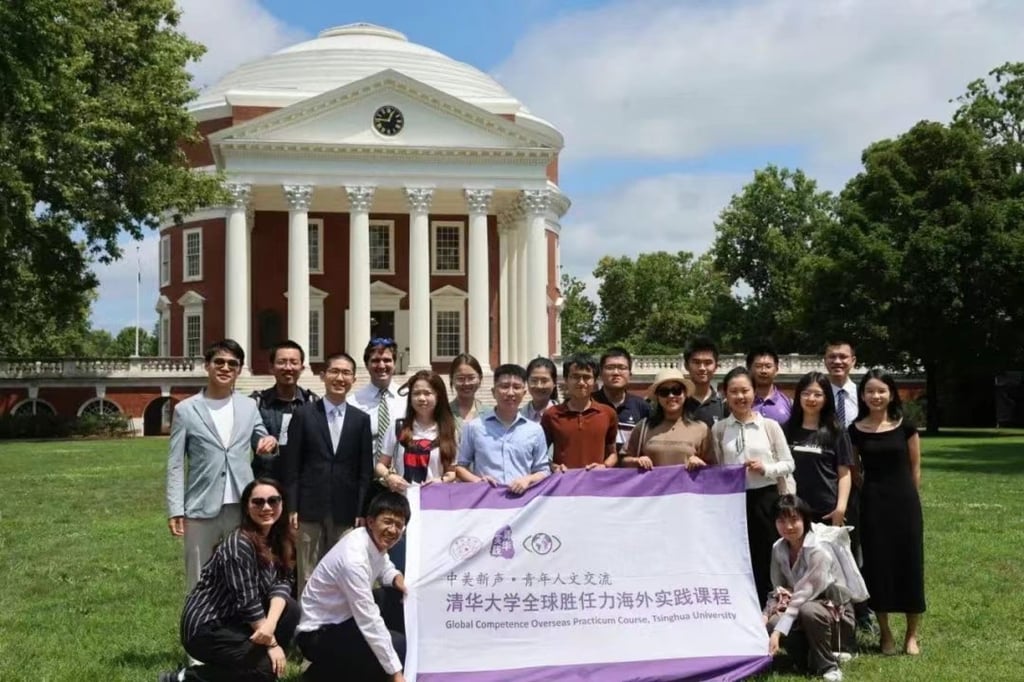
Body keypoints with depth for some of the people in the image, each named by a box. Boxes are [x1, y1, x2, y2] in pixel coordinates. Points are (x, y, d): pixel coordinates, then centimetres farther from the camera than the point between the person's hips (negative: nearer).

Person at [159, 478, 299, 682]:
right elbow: (247, 602, -22)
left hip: (235, 621, 8)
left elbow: (282, 582, -7)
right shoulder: (239, 544, -22)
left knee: (290, 609, -11)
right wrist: (271, 643, -14)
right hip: (205, 628, -7)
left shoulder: (279, 539, 2)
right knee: (267, 665, -17)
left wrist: (271, 623, -26)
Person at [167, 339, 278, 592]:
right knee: (200, 582, 4)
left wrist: (270, 442, -7)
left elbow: (262, 444, 17)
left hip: (242, 507, 3)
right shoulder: (186, 410, 1)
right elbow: (175, 465, 0)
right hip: (202, 509, -2)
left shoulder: (249, 406, 9)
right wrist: (175, 510, -7)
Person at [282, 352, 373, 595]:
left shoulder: (361, 419, 6)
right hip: (310, 509, -1)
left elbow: (365, 470, 5)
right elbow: (292, 466, 1)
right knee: (308, 576, 3)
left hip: (345, 511, 1)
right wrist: (291, 508, -4)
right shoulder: (304, 415, 2)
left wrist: (362, 511, -1)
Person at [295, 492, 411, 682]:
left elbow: (384, 568, 20)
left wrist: (398, 578, -5)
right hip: (317, 634, -9)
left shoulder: (376, 541, -4)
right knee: (398, 648, -19)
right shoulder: (354, 558, -29)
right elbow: (369, 621, -29)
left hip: (342, 620, 9)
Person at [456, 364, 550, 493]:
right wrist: (476, 480, -4)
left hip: (522, 496, 1)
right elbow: (459, 465, 13)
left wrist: (528, 479, -3)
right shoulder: (474, 427, 9)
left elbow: (543, 471, 16)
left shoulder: (535, 430, 12)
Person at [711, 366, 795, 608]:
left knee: (768, 561, 3)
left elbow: (788, 464, 2)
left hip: (765, 499, -1)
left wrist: (766, 468, -13)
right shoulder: (719, 429, 4)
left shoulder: (770, 426, 1)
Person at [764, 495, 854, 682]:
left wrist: (778, 633, -37)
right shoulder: (778, 549, -3)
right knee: (772, 623, -26)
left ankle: (828, 666, -15)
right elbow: (778, 593, 2)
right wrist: (764, 616, -18)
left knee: (809, 611, -39)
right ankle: (810, 658, 0)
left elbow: (802, 596, -30)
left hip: (835, 614, -5)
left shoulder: (819, 552, -24)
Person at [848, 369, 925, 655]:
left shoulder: (905, 427, -1)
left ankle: (912, 634, 15)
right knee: (877, 565, 4)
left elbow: (915, 468, 6)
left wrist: (906, 495, 8)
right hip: (872, 504, 0)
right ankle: (885, 633, 17)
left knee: (909, 563, 4)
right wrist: (873, 492, 4)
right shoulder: (856, 431, -1)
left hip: (905, 502, 0)